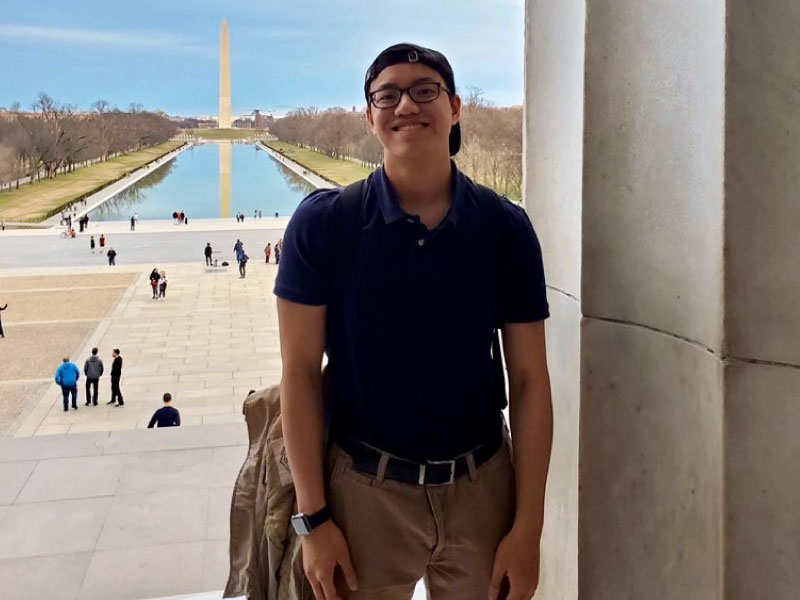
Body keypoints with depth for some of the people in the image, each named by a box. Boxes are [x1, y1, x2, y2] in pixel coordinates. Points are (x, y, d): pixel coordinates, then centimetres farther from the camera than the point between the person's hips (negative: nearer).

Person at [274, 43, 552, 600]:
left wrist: (528, 526, -5)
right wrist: (313, 518, -7)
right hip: (365, 488, -1)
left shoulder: (505, 227, -5)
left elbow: (530, 380, -3)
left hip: (481, 486, 2)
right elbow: (301, 373, -6)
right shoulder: (323, 222, -9)